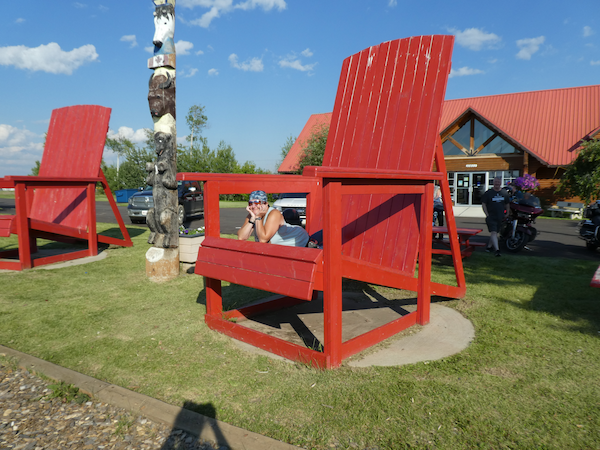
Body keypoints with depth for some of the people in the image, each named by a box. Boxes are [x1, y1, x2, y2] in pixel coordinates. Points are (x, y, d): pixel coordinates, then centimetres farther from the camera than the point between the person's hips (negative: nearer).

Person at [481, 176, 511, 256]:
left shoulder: (505, 193, 8)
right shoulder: (488, 193, -3)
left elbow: (507, 204, 20)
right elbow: (483, 204, -3)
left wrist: (507, 213, 12)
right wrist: (487, 214, -10)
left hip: (501, 217, 5)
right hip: (491, 216, -4)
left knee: (496, 232, 12)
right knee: (493, 232, -16)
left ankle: (489, 246, 28)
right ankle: (497, 250, -22)